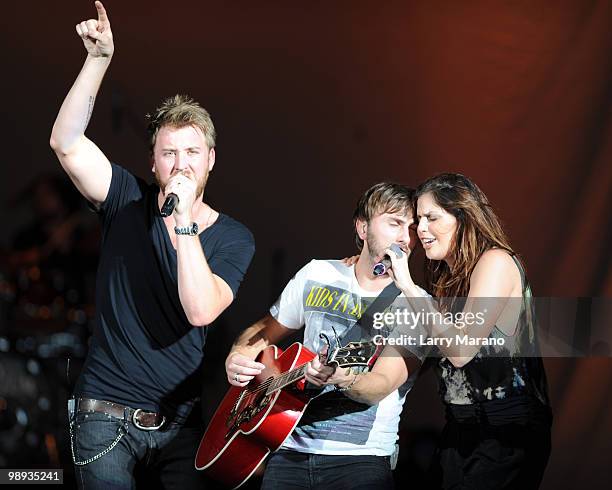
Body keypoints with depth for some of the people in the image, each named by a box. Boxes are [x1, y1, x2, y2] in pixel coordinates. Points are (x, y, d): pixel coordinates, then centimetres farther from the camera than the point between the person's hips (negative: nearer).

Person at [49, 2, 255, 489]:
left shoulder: (233, 238, -1)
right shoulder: (128, 202, -1)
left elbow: (200, 311, -19)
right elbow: (66, 143, -16)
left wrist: (184, 221, -26)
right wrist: (99, 58, -23)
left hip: (180, 418, 1)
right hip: (106, 412, -1)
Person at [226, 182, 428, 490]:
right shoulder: (317, 275, 9)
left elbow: (381, 385, -15)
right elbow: (264, 332, 20)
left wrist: (341, 379, -36)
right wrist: (238, 357, -1)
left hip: (360, 460, -3)